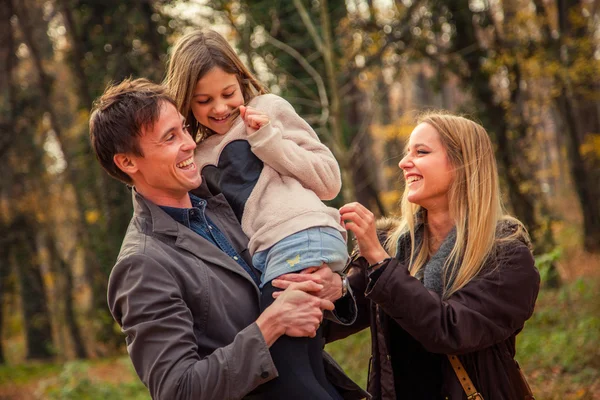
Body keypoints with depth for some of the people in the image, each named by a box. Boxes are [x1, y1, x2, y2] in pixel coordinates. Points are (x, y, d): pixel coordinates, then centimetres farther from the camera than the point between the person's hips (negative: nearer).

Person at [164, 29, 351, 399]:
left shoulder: (270, 108, 15)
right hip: (260, 259, 6)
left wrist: (268, 139, 1)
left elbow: (330, 181, 9)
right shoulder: (198, 157, 28)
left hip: (301, 240, -6)